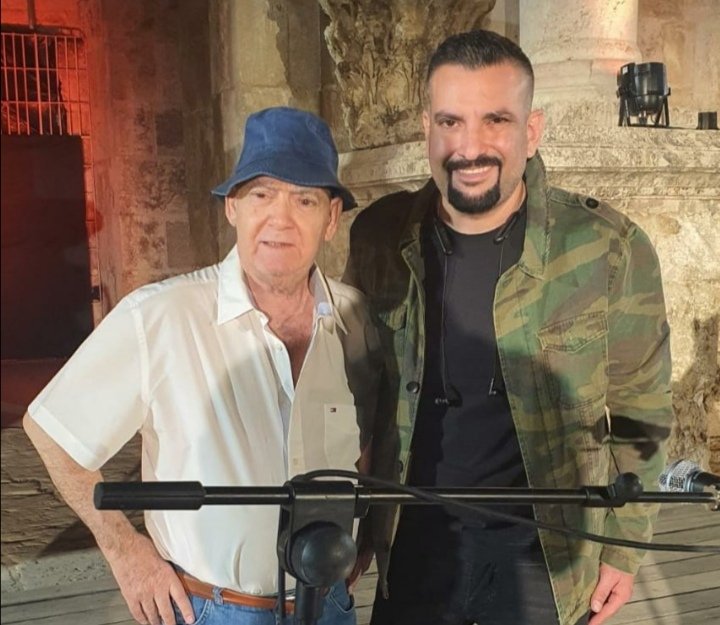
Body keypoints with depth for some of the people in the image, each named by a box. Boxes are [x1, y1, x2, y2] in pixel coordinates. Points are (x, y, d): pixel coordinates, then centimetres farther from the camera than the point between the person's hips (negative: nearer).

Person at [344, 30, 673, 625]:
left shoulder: (609, 248, -15)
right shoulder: (378, 237, -7)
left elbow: (638, 416, -4)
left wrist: (622, 547, -2)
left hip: (545, 554, -1)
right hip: (414, 542, 2)